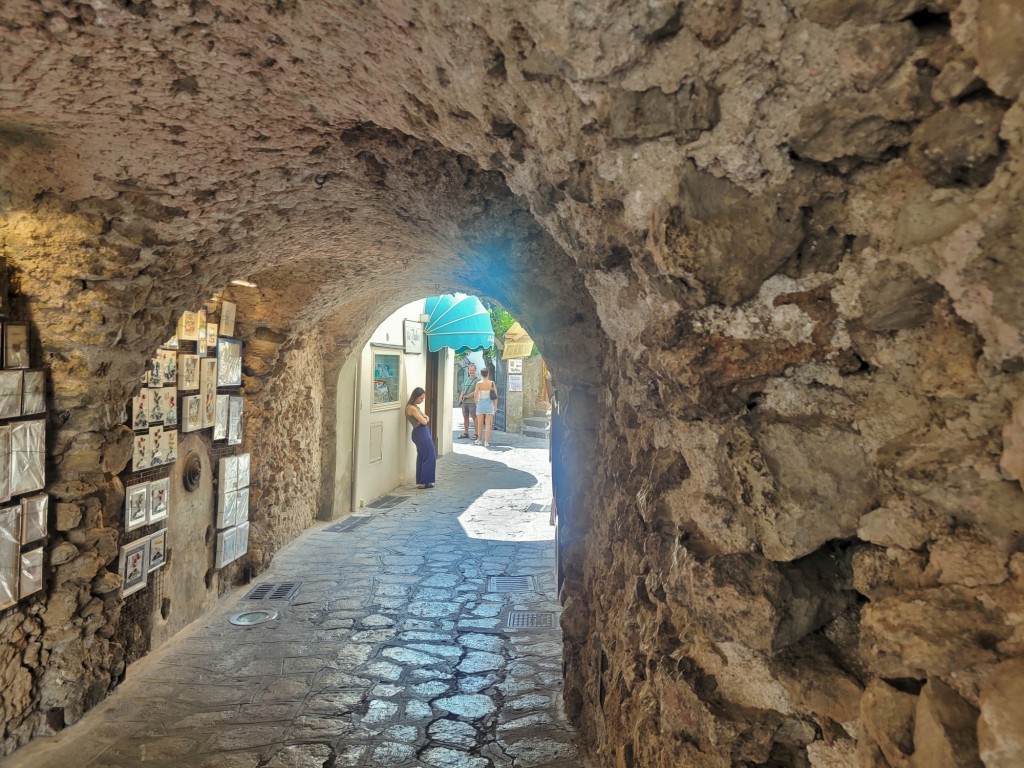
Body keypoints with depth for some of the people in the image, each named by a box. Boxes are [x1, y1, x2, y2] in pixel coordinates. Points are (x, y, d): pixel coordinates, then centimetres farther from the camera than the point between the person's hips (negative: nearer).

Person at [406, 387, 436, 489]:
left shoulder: (415, 407, 13)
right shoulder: (412, 408, -18)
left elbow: (425, 418, 15)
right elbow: (423, 421, -18)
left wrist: (425, 418, -7)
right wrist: (425, 418, 3)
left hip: (421, 434, 10)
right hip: (421, 433, -10)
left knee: (421, 458, 14)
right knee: (429, 457, -3)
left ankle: (420, 482, 20)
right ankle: (424, 482, 2)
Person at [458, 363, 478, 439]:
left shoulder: (477, 380, -6)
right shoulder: (466, 379, 17)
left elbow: (476, 392, -13)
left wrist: (466, 396, -9)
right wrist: (461, 396, 2)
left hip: (472, 402, -7)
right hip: (464, 402, 7)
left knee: (474, 417, -4)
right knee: (465, 417, 11)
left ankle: (476, 434, -1)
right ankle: (465, 433, 20)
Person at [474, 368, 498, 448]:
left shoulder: (479, 383, -7)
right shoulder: (492, 383, -4)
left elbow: (475, 395, -7)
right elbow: (495, 395, -2)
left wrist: (476, 402, 12)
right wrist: (495, 405, 8)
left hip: (480, 404, 0)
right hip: (489, 404, 0)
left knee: (480, 423, 12)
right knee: (488, 424, 0)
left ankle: (479, 440, 24)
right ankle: (486, 442, -5)